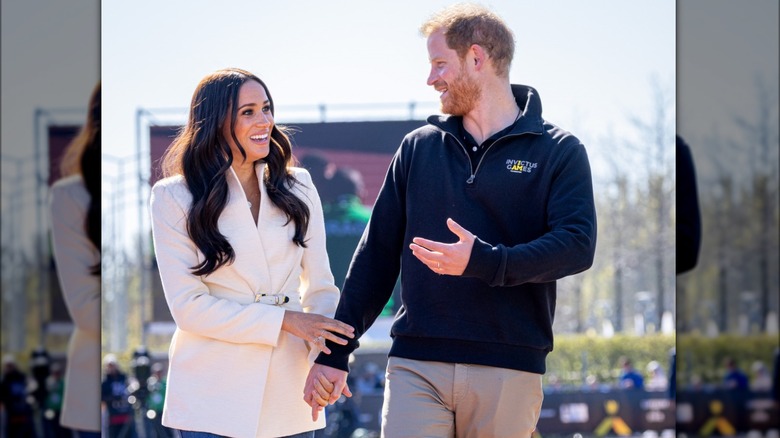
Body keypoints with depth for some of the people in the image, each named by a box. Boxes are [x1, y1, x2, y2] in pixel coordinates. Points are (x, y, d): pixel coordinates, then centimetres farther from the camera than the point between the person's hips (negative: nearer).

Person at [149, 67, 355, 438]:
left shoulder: (297, 189, 8)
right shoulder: (174, 198, -2)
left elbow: (320, 288, 7)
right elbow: (187, 305, -8)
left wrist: (327, 358, -11)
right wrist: (283, 320, -14)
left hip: (289, 392, 3)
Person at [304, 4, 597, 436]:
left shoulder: (558, 152, 3)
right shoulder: (418, 147, 13)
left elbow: (577, 244, -10)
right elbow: (376, 251, 14)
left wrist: (484, 262, -23)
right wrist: (335, 351, 10)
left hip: (509, 369, -2)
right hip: (416, 366, 2)